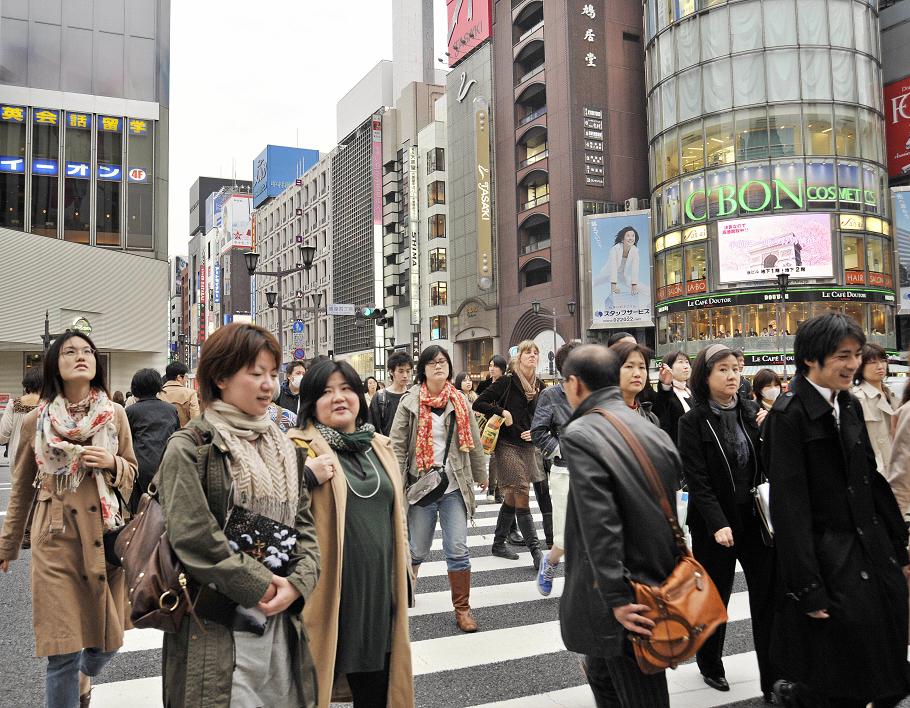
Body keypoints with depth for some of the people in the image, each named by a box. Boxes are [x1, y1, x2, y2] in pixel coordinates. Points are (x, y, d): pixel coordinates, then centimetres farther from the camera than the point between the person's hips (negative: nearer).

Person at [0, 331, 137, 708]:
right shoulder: (35, 422, 0)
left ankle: (84, 677, 46)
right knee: (63, 652, -2)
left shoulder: (115, 415, 2)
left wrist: (112, 464, -12)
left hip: (105, 538, 2)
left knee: (108, 639, 12)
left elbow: (133, 474, 10)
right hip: (56, 540, -2)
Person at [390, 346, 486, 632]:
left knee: (458, 550, 1)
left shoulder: (460, 401, 5)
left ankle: (462, 608, 13)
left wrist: (480, 475, 18)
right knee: (418, 549, 9)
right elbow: (397, 445, -5)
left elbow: (474, 442, 12)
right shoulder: (410, 403, -3)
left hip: (454, 487, 2)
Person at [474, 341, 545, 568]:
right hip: (507, 445, -6)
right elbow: (478, 403, -9)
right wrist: (502, 412, -16)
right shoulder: (507, 382, -8)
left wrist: (535, 432, 1)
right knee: (521, 495, -9)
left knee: (512, 497, 12)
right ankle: (535, 549, -6)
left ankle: (498, 543, 25)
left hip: (527, 446, 6)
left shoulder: (540, 387, 9)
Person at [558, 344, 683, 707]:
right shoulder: (654, 431, 4)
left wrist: (617, 599, -19)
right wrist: (665, 575, 18)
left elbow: (599, 525, -23)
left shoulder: (579, 435, -18)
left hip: (624, 599, -7)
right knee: (604, 677, 25)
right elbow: (669, 511, 9)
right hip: (657, 582, 7)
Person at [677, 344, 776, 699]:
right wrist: (718, 524, -22)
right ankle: (710, 664, 36)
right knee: (714, 598, 13)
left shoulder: (751, 411, 5)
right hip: (714, 525, -3)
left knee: (769, 597, 0)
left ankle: (774, 682, 9)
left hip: (756, 519, 3)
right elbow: (697, 480, -13)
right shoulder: (693, 422, -8)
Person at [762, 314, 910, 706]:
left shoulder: (850, 405, 7)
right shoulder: (789, 415, -16)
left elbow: (872, 480, 13)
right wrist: (807, 590, -19)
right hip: (827, 558, -7)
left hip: (873, 548, 7)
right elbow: (789, 505, -18)